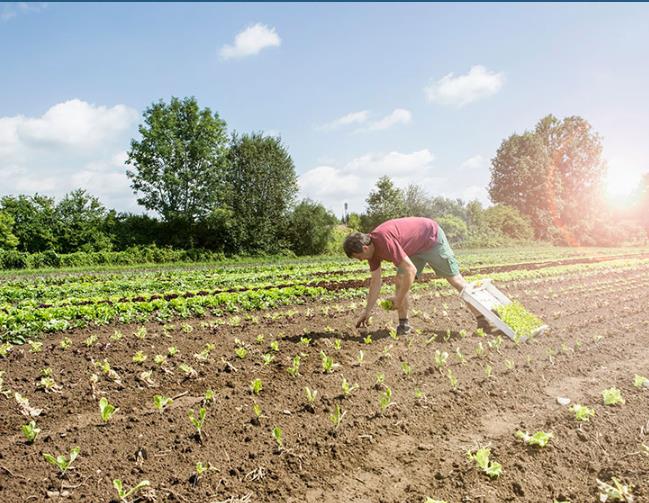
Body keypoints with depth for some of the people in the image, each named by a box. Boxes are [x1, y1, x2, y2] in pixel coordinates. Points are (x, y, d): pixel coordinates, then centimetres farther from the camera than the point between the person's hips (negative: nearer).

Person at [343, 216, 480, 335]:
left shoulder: (384, 241, -37)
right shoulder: (372, 249, -10)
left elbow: (411, 271, -36)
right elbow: (375, 282, -2)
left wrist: (399, 299, -26)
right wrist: (367, 311, -2)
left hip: (432, 237, -8)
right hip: (414, 248, 8)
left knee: (454, 278, 0)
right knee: (400, 281, -6)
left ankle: (482, 319, 12)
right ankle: (403, 324, 0)